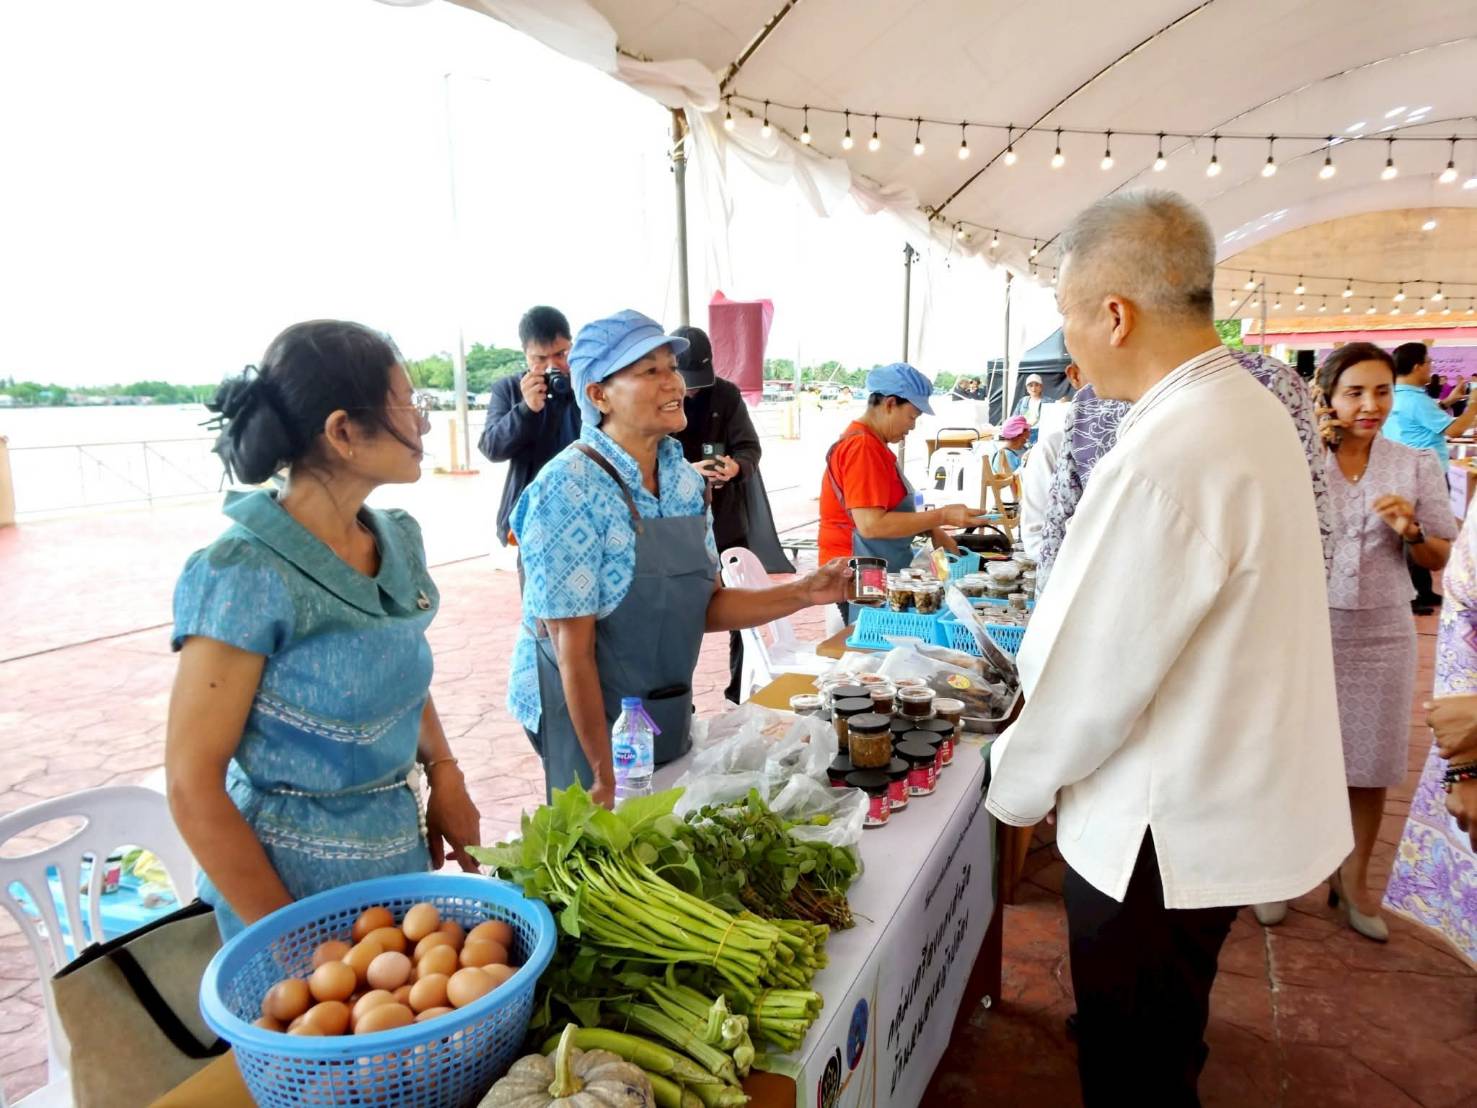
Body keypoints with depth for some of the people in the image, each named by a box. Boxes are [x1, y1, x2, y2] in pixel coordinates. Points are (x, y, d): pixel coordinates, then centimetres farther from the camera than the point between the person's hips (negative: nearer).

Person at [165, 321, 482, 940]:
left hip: (402, 852, 6)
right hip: (295, 876, -6)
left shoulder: (399, 539, -1)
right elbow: (192, 785, -17)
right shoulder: (246, 575, -21)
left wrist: (444, 775, -2)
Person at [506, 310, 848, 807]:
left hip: (671, 710, 7)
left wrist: (800, 593, -10)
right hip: (588, 716, -6)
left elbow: (704, 608, 4)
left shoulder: (684, 478, -1)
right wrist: (604, 777, -18)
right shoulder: (569, 487, -22)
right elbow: (573, 649, -21)